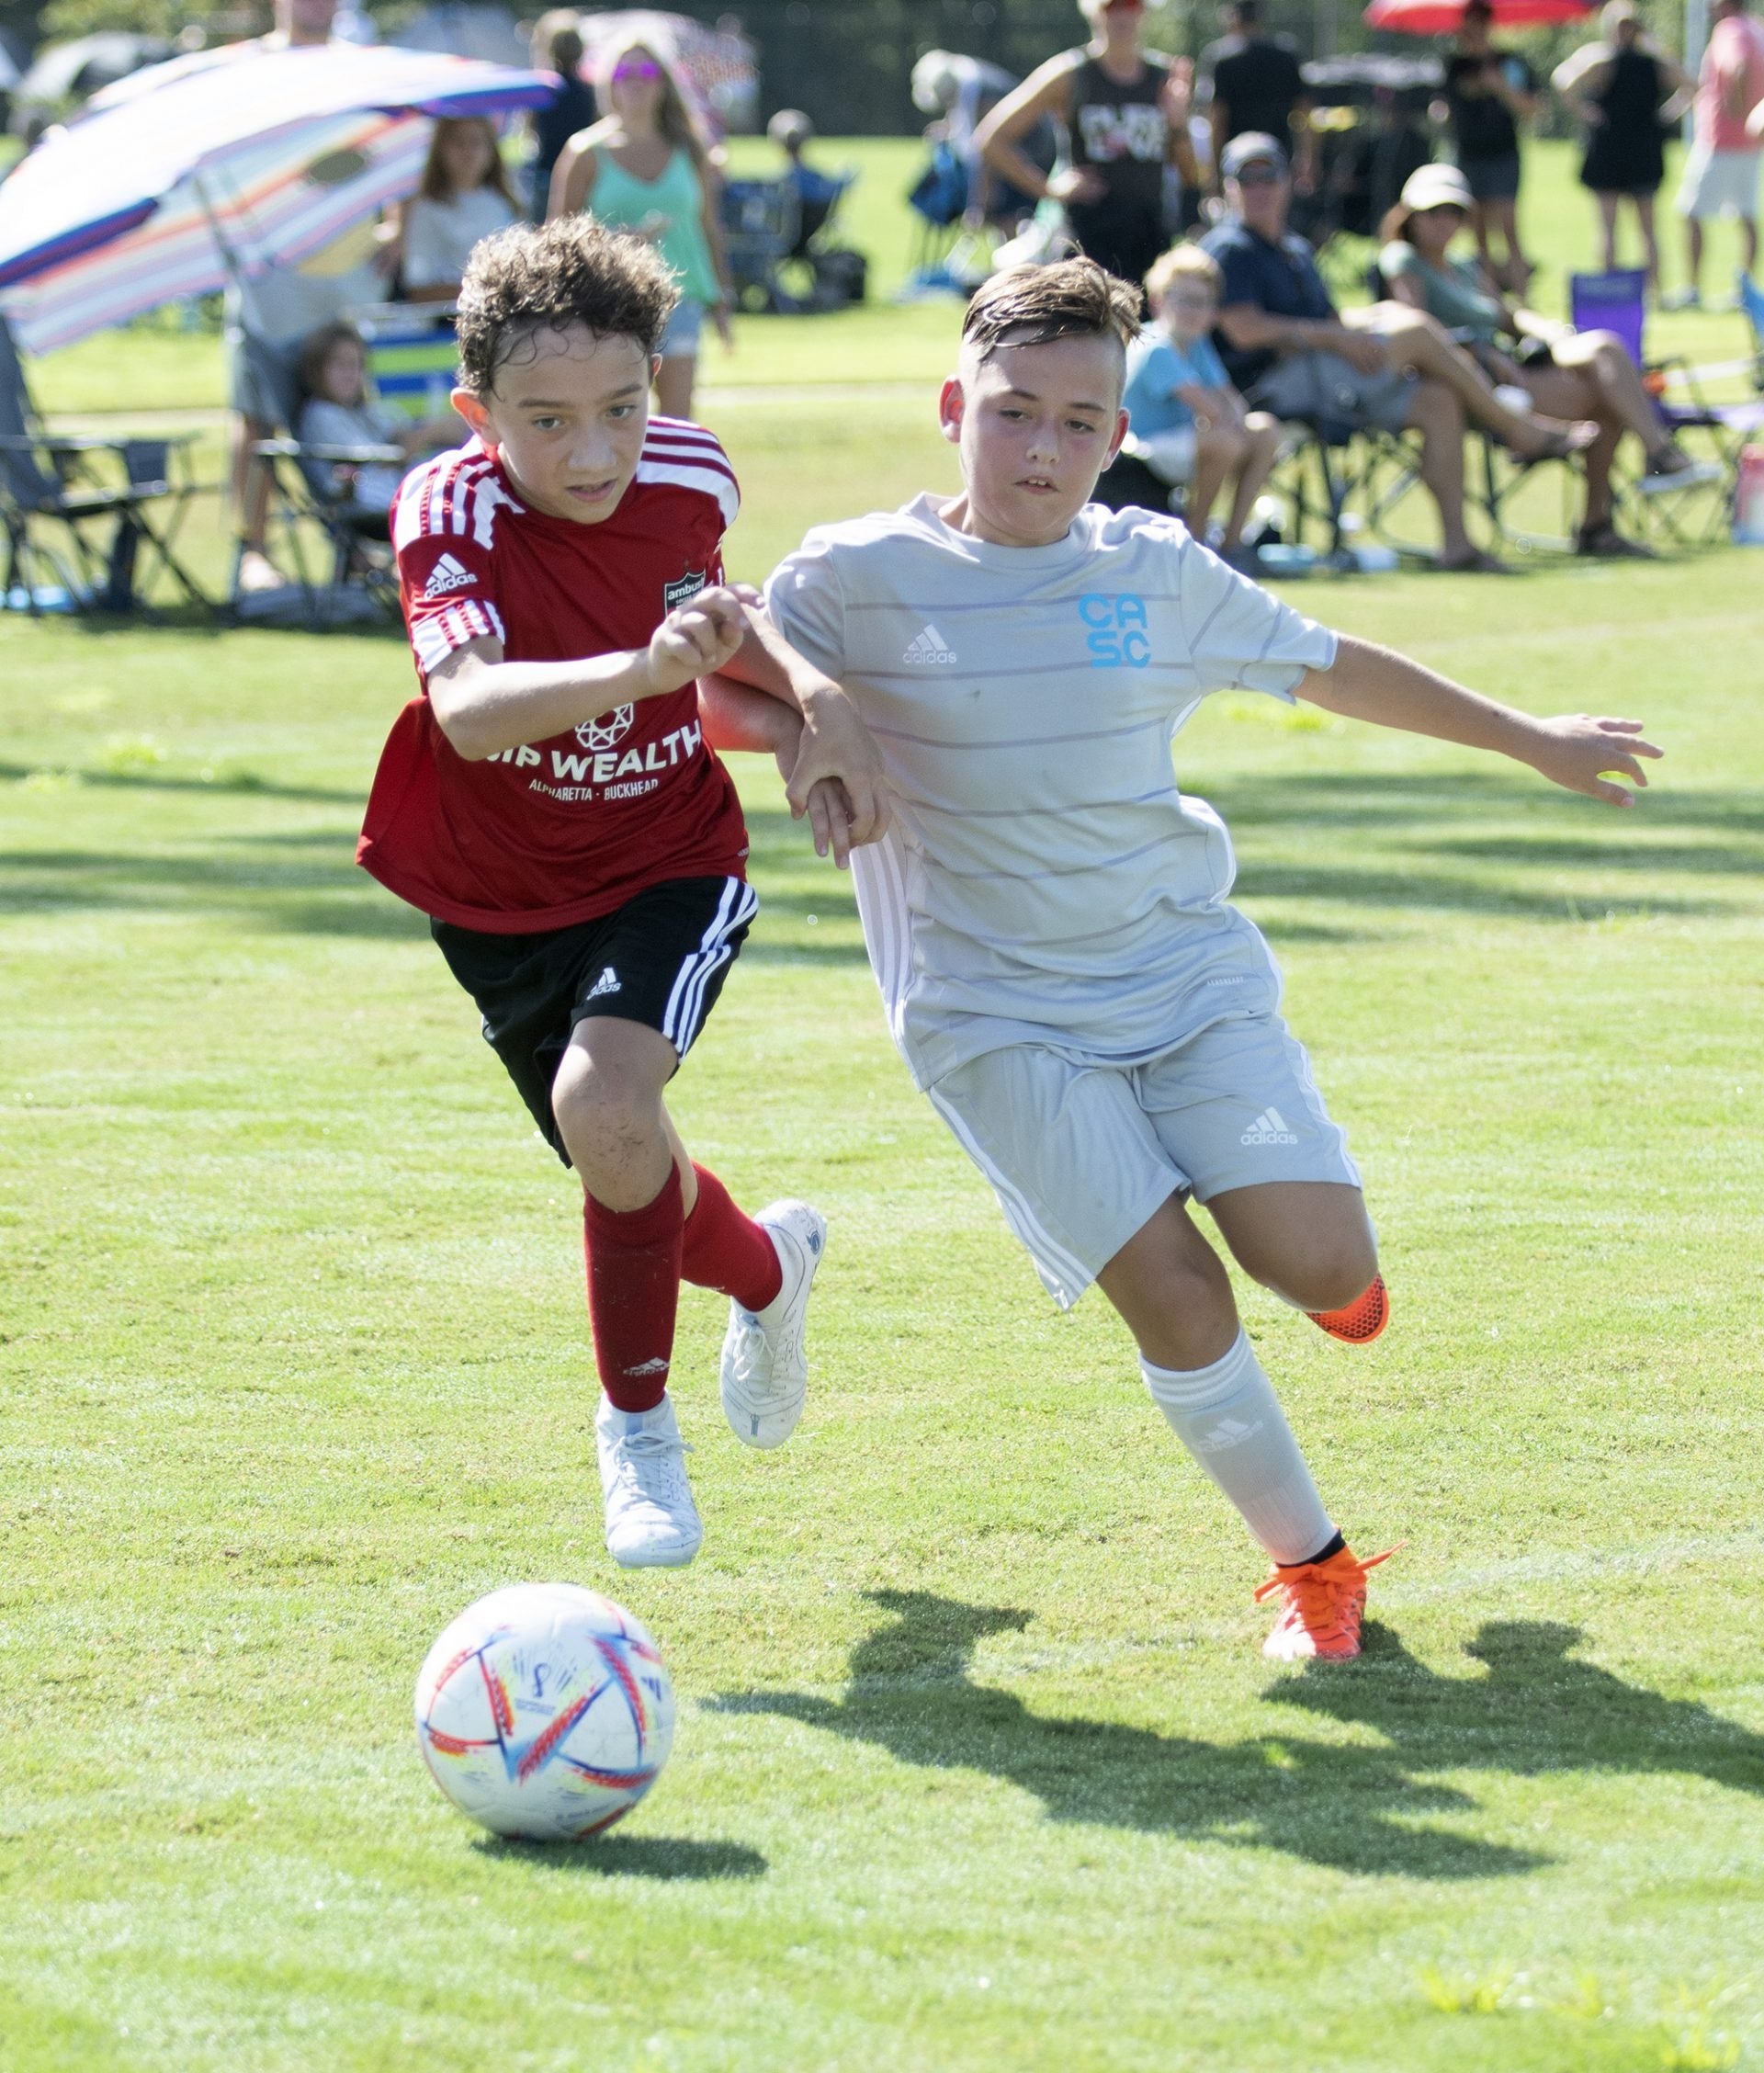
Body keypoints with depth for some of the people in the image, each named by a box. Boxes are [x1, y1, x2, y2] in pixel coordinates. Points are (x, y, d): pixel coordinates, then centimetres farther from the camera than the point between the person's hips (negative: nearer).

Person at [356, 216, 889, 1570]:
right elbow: (466, 707, -45)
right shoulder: (450, 515, -26)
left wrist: (814, 702, -5)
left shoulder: (691, 481, -14)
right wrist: (641, 670, -61)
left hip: (670, 864, -1)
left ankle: (637, 1420, -5)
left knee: (604, 1104, -28)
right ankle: (765, 1270, 52)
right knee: (621, 1161, 15)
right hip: (500, 899, 1)